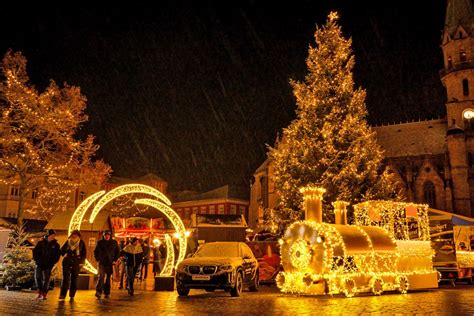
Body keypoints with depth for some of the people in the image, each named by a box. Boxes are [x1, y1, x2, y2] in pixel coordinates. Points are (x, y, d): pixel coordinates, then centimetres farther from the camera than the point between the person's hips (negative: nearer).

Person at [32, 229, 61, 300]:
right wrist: (37, 260, -5)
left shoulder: (56, 245, 1)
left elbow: (58, 255, 4)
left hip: (48, 265, -1)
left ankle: (44, 294, 4)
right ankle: (39, 292, 9)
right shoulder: (41, 243, 1)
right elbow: (35, 252, 5)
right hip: (40, 264, 1)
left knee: (46, 279, -1)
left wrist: (52, 263, -4)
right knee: (37, 277, -4)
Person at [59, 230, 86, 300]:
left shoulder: (81, 243, 3)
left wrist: (81, 262, -2)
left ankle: (72, 295, 16)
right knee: (65, 278, -7)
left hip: (77, 263, 0)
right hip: (67, 262, 0)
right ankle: (62, 295, -7)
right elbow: (62, 250, 11)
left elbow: (84, 254, 6)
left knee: (74, 279, 6)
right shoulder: (68, 242, 4)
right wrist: (65, 254, -8)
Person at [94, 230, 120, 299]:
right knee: (101, 276, -17)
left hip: (110, 263, 2)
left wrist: (115, 260, 3)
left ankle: (106, 293, 16)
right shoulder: (100, 243, 3)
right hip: (102, 263, -1)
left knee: (108, 278, 8)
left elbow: (117, 252, 11)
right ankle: (98, 292, -16)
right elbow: (96, 251, 12)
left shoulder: (114, 243, 4)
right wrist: (97, 259, 0)